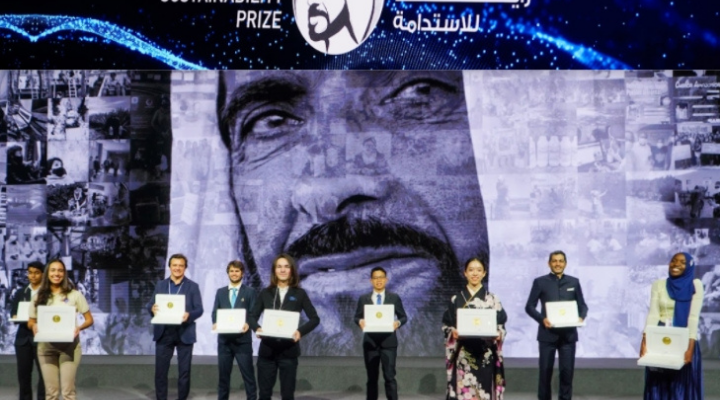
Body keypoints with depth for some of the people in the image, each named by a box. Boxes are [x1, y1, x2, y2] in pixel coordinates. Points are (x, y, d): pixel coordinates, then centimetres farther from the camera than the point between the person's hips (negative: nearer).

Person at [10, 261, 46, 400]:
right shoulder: (20, 293, 16)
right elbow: (13, 313, 11)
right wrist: (16, 317, -12)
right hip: (23, 337, 4)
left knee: (44, 372, -4)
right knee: (23, 373, 6)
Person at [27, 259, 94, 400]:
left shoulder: (74, 295, 4)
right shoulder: (39, 297, 10)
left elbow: (89, 319, 5)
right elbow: (31, 321, 15)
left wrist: (79, 327, -16)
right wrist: (34, 326, -9)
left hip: (69, 346, -2)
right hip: (46, 346, 2)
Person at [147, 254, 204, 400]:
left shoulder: (193, 286, 3)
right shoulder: (160, 285, 10)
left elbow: (199, 309, -3)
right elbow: (150, 305, 6)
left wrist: (189, 315, -24)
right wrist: (153, 309, -18)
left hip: (184, 333, -2)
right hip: (164, 333, 2)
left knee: (184, 371, 3)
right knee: (160, 371, 2)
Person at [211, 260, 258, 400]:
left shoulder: (250, 291, 5)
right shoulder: (220, 292, 14)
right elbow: (215, 312, 8)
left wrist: (248, 324, -23)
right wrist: (215, 323, -13)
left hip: (242, 338, -3)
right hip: (224, 338, 3)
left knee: (248, 373, -2)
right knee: (223, 373, 8)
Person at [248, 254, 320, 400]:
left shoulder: (299, 294, 3)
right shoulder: (266, 293, 7)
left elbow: (315, 319, 1)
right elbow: (252, 316, 9)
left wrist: (301, 331, -17)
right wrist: (257, 328, -13)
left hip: (289, 350, -1)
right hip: (267, 350, 1)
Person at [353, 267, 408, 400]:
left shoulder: (394, 298, 5)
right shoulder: (364, 299, 8)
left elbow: (403, 317, 7)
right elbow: (357, 317, 9)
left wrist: (398, 323, -15)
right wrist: (360, 321, -14)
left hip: (388, 342, -2)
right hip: (370, 342, 2)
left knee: (389, 376, -7)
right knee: (372, 377, 8)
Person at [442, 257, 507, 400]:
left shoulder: (492, 299, 6)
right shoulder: (456, 299, 6)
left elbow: (501, 325, 6)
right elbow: (446, 325, 7)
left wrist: (498, 334, -15)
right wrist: (452, 332, -13)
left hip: (485, 355, 0)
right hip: (463, 355, 0)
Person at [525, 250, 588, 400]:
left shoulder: (574, 282, 10)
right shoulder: (540, 282, 3)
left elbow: (582, 305, 11)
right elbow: (530, 306, 0)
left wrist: (581, 317, -11)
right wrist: (542, 319, -17)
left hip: (568, 334, 2)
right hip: (547, 333, -1)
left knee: (567, 370, 1)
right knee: (545, 371, 2)